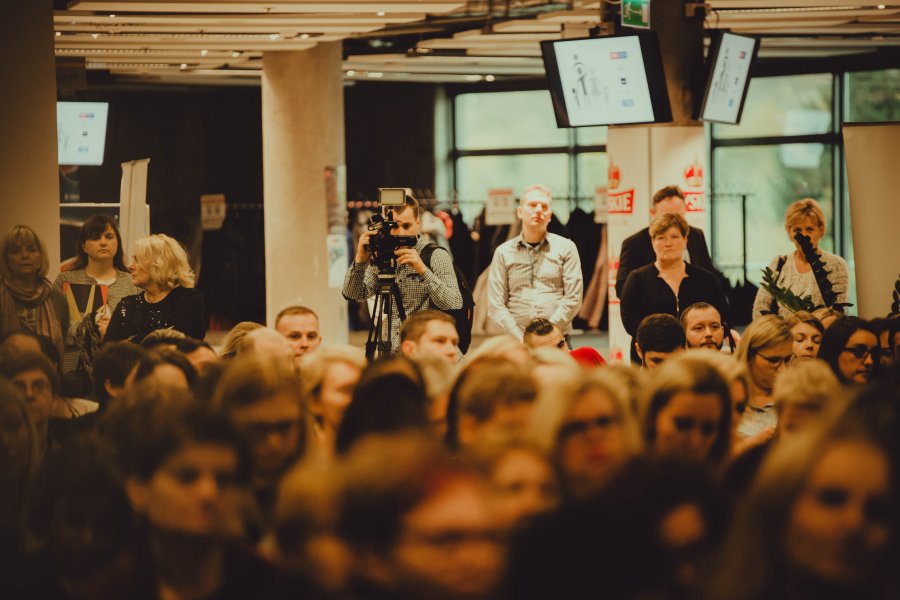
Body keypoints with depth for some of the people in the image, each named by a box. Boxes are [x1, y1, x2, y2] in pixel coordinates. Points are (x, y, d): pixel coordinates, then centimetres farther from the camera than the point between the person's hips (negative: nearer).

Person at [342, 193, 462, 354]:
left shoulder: (436, 256, -3)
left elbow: (454, 305, -15)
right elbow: (352, 295, 2)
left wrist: (423, 270, -25)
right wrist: (360, 260, -14)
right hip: (390, 353, 3)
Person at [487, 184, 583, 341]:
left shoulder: (566, 248, 10)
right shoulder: (504, 252, 11)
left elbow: (573, 299, 3)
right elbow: (496, 305, 6)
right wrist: (521, 339, -7)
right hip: (517, 343, 0)